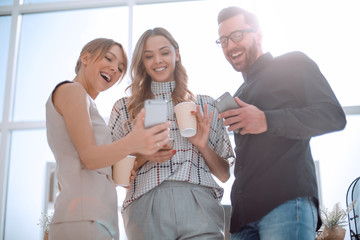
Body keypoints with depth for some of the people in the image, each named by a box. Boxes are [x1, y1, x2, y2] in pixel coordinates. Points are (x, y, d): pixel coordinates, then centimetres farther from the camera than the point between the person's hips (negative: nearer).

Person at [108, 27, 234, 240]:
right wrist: (144, 156, -7)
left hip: (200, 203, 0)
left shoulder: (205, 106, 14)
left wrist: (203, 146, -4)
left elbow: (224, 174, 14)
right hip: (146, 206, 0)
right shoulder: (125, 108, 14)